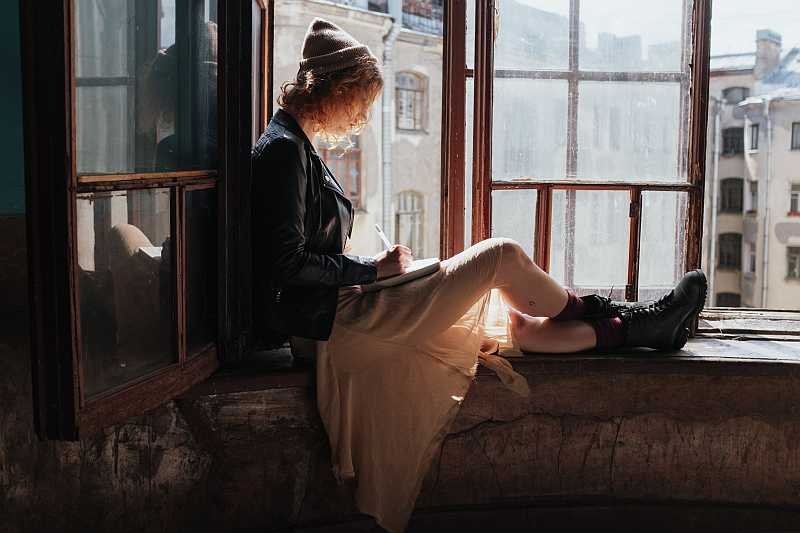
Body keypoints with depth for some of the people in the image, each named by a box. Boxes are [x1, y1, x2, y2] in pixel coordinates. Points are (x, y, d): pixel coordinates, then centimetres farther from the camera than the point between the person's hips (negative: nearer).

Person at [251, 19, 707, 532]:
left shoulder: (296, 148, 17)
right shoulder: (284, 149, -15)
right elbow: (286, 264, -22)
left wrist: (370, 266, 7)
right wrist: (372, 268, -11)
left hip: (344, 309, 10)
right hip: (334, 318, -10)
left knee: (516, 323, 8)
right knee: (503, 255, -10)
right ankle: (634, 321, 10)